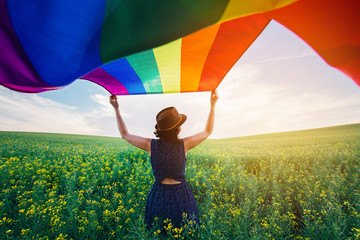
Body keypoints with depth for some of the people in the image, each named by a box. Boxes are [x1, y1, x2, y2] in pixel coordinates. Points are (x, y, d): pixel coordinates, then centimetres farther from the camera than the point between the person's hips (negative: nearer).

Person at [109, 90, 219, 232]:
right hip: (181, 196, -1)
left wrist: (116, 109, 5)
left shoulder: (151, 145, -15)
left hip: (158, 195, 2)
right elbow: (208, 131, -3)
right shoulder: (184, 145, -18)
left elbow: (125, 134, 0)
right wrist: (213, 104, 1)